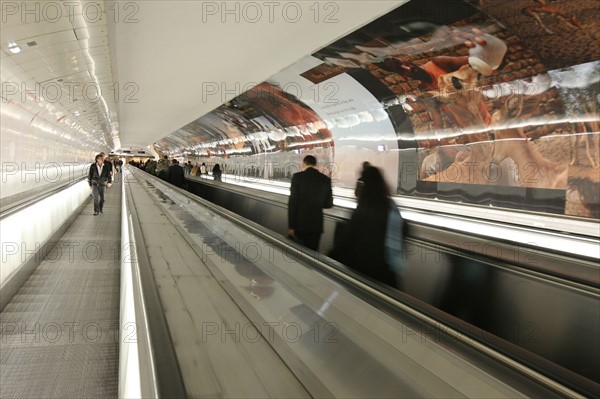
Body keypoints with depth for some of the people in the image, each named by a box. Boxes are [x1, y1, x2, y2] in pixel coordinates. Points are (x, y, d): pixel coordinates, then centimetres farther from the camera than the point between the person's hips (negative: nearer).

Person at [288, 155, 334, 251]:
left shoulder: (297, 176, -7)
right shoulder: (326, 179, 1)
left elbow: (292, 202, -10)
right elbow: (329, 204, 7)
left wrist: (290, 226, -7)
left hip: (299, 223, -2)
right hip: (316, 224, 2)